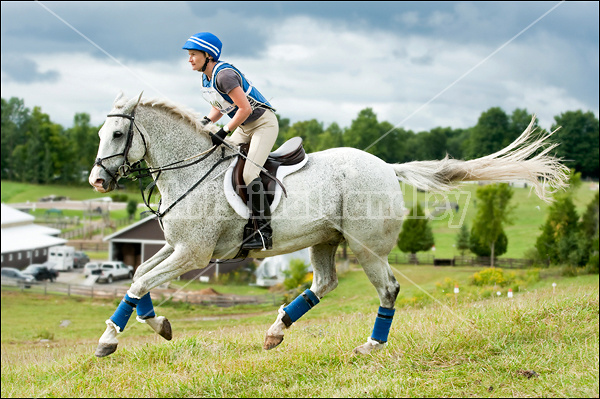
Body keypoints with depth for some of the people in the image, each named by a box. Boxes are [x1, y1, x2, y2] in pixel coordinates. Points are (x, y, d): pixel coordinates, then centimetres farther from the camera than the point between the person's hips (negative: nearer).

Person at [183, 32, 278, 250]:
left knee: (249, 174, -23)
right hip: (243, 128, 10)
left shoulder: (224, 74, -24)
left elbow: (245, 108, -28)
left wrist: (224, 132, -23)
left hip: (263, 124, -10)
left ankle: (264, 232, -23)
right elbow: (219, 107, 18)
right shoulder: (206, 78, 5)